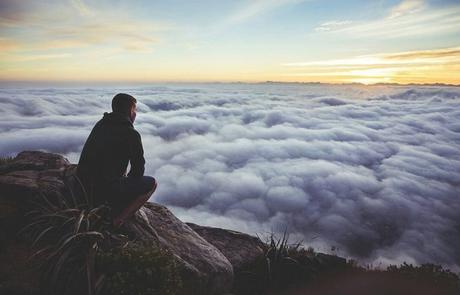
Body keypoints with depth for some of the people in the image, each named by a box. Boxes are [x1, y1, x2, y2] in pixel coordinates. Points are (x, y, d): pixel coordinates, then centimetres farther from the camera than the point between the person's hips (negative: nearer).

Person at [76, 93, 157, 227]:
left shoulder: (100, 124, 12)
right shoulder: (131, 134, -11)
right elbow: (138, 168, -5)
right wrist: (128, 181, 16)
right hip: (105, 189, -8)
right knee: (151, 183, 5)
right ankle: (117, 221, -2)